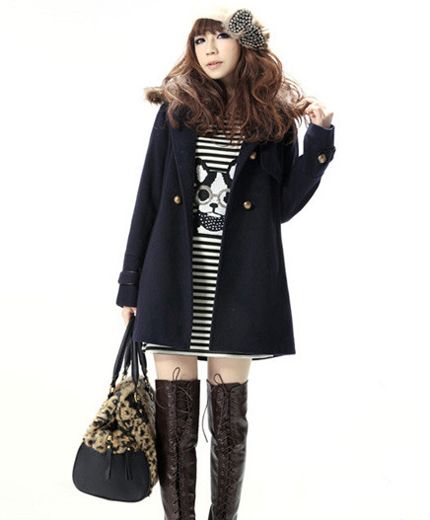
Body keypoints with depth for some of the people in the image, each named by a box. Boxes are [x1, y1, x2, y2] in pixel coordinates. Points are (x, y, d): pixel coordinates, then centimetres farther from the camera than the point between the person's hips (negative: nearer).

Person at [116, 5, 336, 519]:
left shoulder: (274, 116, 4)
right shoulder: (176, 110, 5)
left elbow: (284, 205, 3)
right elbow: (149, 198, 5)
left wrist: (320, 136, -6)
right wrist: (131, 285, 4)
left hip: (237, 289, 0)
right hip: (175, 285, 1)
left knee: (229, 424, 8)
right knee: (174, 422, 5)